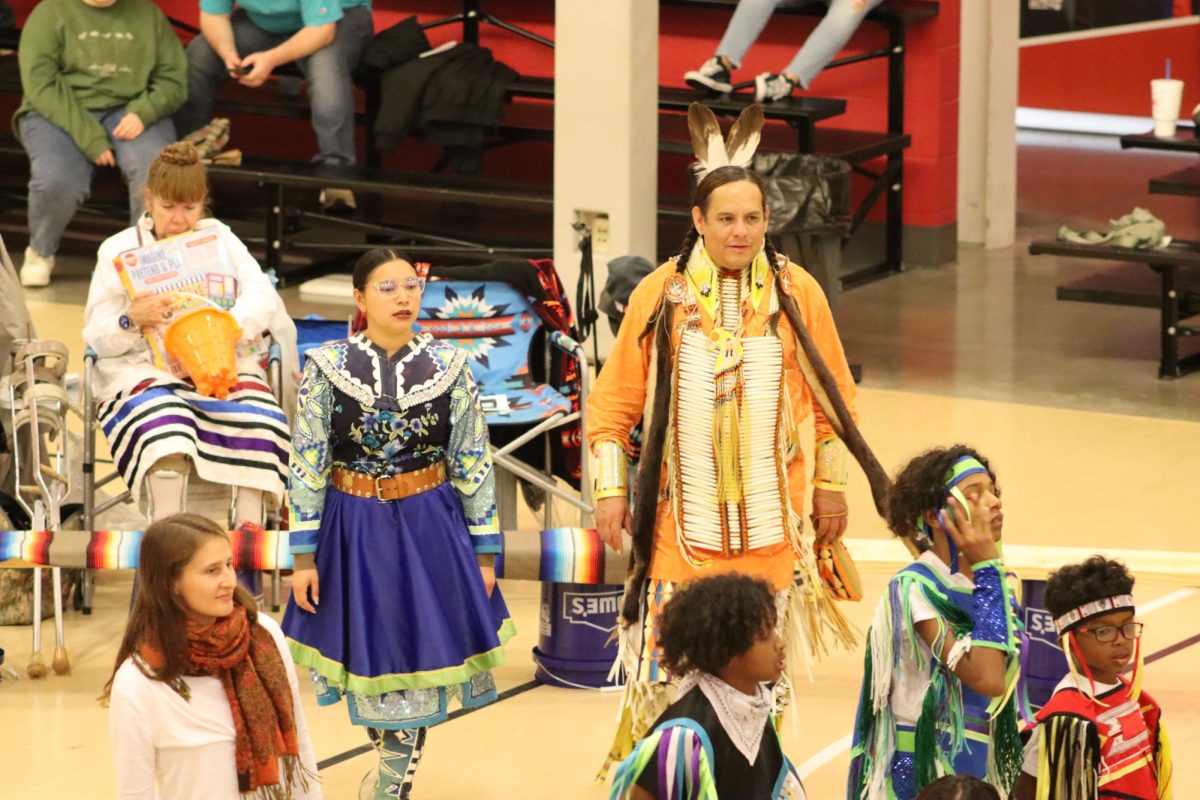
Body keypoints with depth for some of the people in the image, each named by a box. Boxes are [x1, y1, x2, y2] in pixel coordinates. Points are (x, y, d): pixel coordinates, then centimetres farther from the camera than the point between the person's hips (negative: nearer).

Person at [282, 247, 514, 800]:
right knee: (366, 660, 10)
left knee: (417, 659, 2)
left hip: (430, 531, 0)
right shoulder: (326, 368, -6)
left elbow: (474, 463, 1)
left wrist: (485, 551, 1)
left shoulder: (449, 367, -3)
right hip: (352, 531, 0)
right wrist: (304, 555, -7)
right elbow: (305, 465, -4)